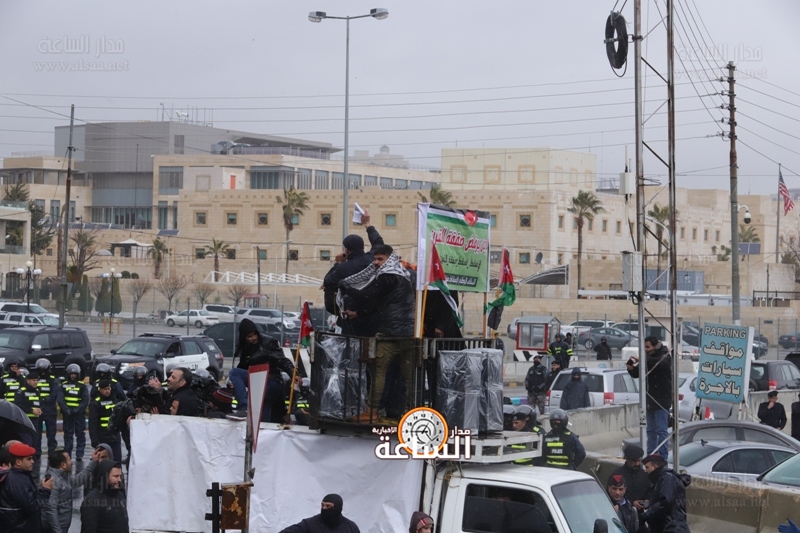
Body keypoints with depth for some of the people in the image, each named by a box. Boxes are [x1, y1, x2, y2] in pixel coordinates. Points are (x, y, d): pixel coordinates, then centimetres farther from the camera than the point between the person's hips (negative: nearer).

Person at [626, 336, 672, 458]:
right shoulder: (648, 360, 13)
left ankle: (662, 457, -7)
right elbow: (636, 374, 11)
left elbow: (659, 362, -32)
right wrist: (631, 369, -11)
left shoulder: (665, 357, -8)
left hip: (662, 400, -8)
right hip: (650, 400, 8)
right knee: (651, 430, 12)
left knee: (661, 429, -8)